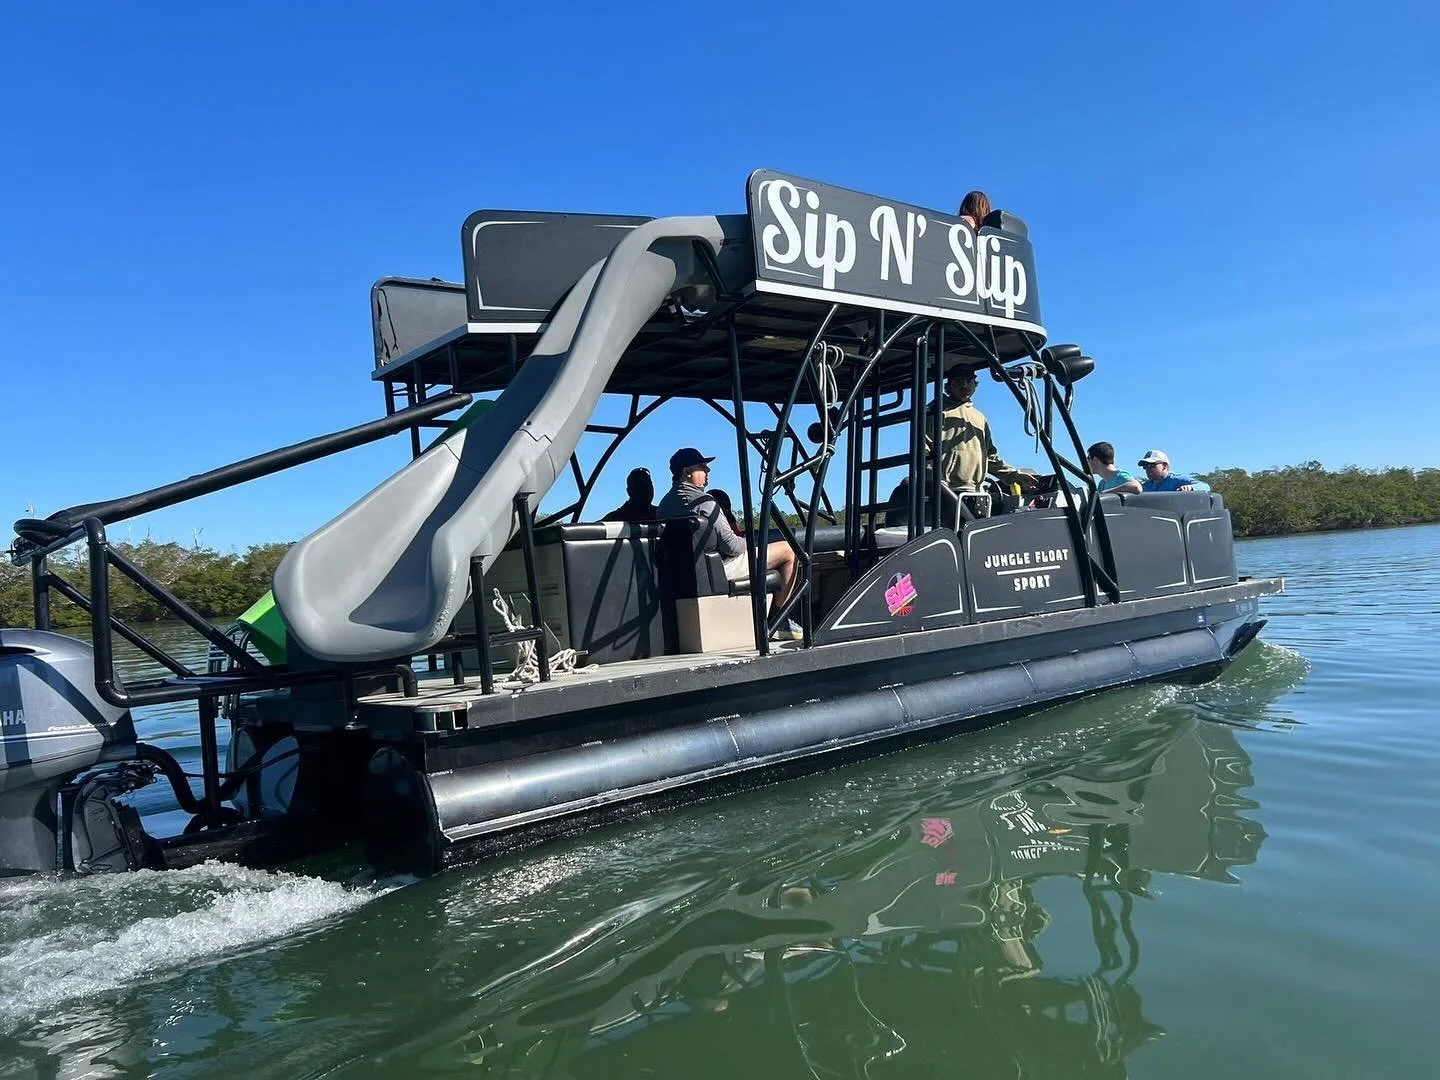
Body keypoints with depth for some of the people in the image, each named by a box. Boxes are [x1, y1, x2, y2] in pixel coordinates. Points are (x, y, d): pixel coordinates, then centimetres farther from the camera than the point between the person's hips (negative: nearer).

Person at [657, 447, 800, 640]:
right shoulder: (704, 501, -20)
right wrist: (748, 543, 2)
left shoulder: (665, 503, 6)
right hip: (720, 569, -9)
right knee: (789, 551, 0)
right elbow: (731, 546, -20)